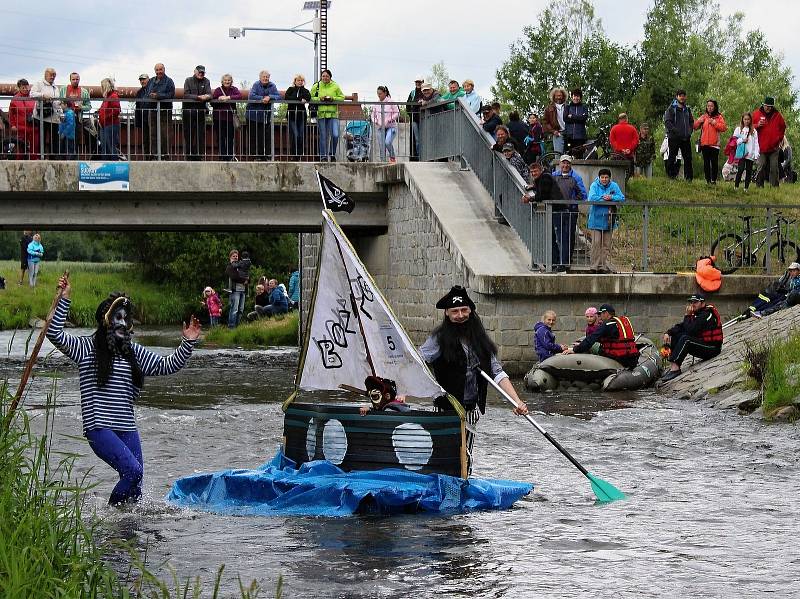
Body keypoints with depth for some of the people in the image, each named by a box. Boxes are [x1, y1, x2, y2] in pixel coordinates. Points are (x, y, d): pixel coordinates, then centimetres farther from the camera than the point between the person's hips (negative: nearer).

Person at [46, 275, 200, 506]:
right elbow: (55, 334, -12)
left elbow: (168, 365, 19)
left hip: (127, 428, 6)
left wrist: (187, 344, 6)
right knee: (132, 470, -22)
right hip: (99, 428, -6)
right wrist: (64, 300, -19)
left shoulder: (133, 352, 15)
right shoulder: (87, 347, 1)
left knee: (134, 490, 2)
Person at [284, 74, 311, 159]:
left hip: (301, 116, 2)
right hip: (292, 115, -2)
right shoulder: (290, 89, 10)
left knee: (301, 136, -2)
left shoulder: (305, 91, 12)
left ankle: (299, 155, 3)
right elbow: (286, 97, -10)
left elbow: (308, 98, -10)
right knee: (294, 135, -12)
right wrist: (300, 99, -14)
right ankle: (293, 155, -6)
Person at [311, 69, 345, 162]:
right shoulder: (316, 86, 6)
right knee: (323, 136, 2)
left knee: (335, 135, -10)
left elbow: (342, 98, 9)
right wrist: (320, 99, -10)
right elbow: (311, 98, 6)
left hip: (333, 114, 0)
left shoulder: (335, 86, 7)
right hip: (321, 114, 0)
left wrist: (333, 98, -8)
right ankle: (323, 156, 9)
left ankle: (332, 154, 9)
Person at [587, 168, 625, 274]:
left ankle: (604, 265, 10)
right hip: (596, 219, -3)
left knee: (606, 245, 6)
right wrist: (603, 198, -16)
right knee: (596, 243, -7)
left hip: (609, 220, 3)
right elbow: (591, 198, -17)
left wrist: (611, 197, -18)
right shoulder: (594, 186, -3)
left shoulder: (614, 186, 5)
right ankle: (595, 265, -2)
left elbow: (622, 198, -2)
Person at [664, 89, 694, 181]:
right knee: (672, 157, -1)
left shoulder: (687, 109, 16)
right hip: (674, 138, -5)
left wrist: (690, 131, 6)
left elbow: (691, 122, 24)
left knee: (688, 158, 4)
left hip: (686, 138, 5)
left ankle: (688, 177, 7)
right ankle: (671, 176, 3)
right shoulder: (671, 109, -1)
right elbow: (667, 122, -8)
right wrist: (675, 131, -17)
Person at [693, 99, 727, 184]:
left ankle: (714, 180, 0)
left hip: (714, 144, -3)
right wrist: (699, 121, -7)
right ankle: (707, 180, 10)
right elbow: (695, 126, 13)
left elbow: (723, 128, -7)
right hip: (704, 143, 3)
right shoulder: (703, 116, 13)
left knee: (714, 163, -4)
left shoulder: (719, 117, 4)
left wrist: (714, 123, -15)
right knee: (706, 162, 5)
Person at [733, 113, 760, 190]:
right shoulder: (738, 129, 6)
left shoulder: (754, 131, 10)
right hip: (741, 153, -2)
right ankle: (736, 186, -4)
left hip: (750, 154, 2)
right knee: (741, 169, -11)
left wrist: (756, 155, -3)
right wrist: (742, 140, -12)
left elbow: (756, 143, 5)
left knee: (749, 171, 3)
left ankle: (746, 188, 9)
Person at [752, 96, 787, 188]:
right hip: (761, 146, -1)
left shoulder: (777, 115, 6)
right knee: (761, 167, -4)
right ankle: (759, 186, 1)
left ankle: (775, 186, 3)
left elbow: (783, 128, 19)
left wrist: (779, 139, 10)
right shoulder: (756, 113, 3)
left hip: (774, 147, 1)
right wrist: (757, 125, -12)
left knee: (774, 168, 0)